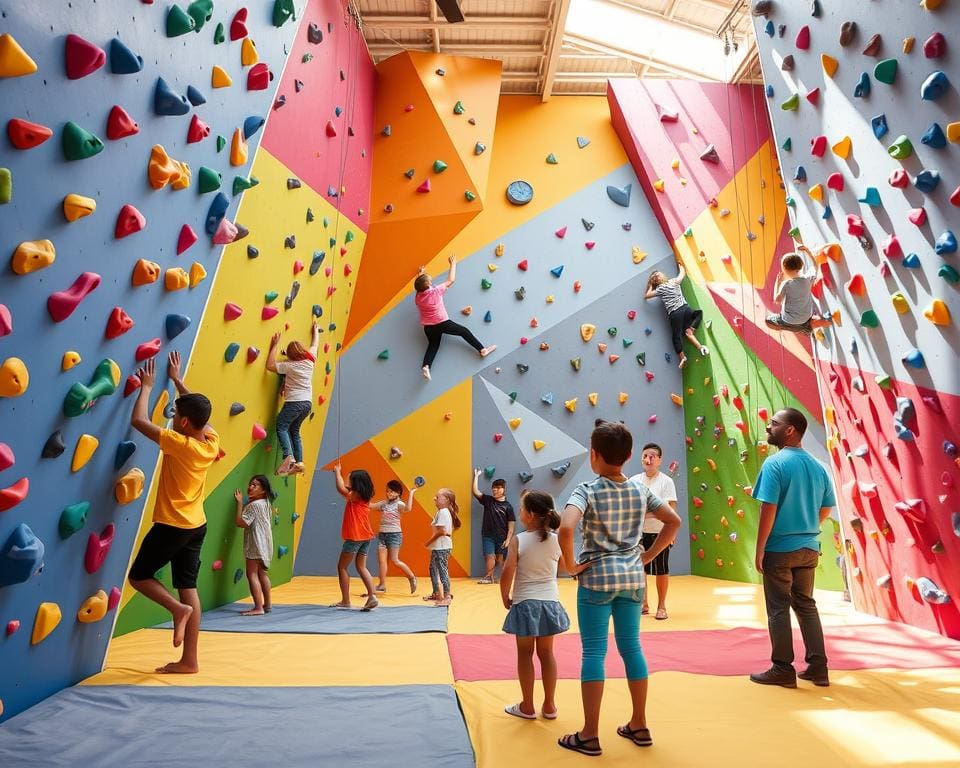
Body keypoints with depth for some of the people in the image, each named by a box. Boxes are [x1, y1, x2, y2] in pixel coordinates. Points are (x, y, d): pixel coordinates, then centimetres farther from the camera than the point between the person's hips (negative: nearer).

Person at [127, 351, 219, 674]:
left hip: (171, 526, -7)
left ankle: (177, 608, -4)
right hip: (196, 526, 7)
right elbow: (199, 409, 15)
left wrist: (147, 386, -3)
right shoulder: (212, 443, -3)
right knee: (188, 587, 9)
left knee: (138, 576, 15)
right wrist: (177, 379, 20)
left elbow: (138, 420, -17)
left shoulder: (179, 444, -21)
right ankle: (189, 661, 14)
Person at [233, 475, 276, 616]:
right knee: (262, 574, 17)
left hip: (255, 543, -10)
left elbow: (241, 522, -22)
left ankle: (258, 607, -10)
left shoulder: (253, 505, -17)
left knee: (252, 574, -8)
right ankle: (267, 604, 24)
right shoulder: (266, 503, 10)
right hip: (265, 543, 10)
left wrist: (240, 503, -17)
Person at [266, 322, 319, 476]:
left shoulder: (289, 365, -10)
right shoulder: (310, 360, 5)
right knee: (294, 430, 16)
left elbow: (270, 365, -12)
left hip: (294, 402, -7)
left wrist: (275, 345, -8)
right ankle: (299, 462, 10)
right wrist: (315, 330, 38)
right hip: (307, 403, 7)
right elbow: (314, 345, 22)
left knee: (281, 427, -2)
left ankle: (288, 456, -23)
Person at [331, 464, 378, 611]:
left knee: (342, 566, 5)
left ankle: (345, 601, 7)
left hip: (355, 537, -8)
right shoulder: (364, 496, 12)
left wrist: (337, 472, -10)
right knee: (361, 567, 11)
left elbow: (341, 489, -25)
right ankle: (372, 596, -2)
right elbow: (346, 489, 26)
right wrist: (338, 474, 22)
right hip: (365, 536, 8)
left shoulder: (355, 496, -12)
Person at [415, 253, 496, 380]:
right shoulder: (436, 291, -9)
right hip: (442, 323, -4)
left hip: (428, 328, 5)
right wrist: (453, 264, 11)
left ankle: (426, 366, -13)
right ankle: (482, 350, -3)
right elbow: (451, 280, 0)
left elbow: (418, 286, 29)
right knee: (464, 331, 4)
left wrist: (420, 275, 38)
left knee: (433, 345, 13)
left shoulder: (417, 297, 3)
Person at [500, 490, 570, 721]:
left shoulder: (518, 540, -14)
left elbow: (507, 573, -17)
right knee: (546, 653, 15)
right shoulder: (556, 539, -4)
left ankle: (527, 707, 18)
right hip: (550, 602, 3)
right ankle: (549, 705, 23)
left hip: (525, 603, -3)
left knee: (525, 654, 10)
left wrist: (505, 598, -1)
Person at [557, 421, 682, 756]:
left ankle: (590, 735, 11)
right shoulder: (641, 489, 2)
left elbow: (566, 528, -30)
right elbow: (674, 521, 7)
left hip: (597, 577, -5)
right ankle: (639, 725, 28)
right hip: (632, 577, 5)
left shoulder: (587, 491, -15)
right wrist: (648, 555, 9)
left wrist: (570, 564, -16)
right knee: (631, 646, 16)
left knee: (593, 652, 3)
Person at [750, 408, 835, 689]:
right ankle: (818, 668, 23)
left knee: (778, 609, 4)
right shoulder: (817, 466, 5)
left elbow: (768, 510, -18)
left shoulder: (775, 463, -15)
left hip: (780, 549, -7)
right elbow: (826, 508, 13)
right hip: (809, 548, 7)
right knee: (806, 606, 17)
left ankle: (783, 670, 12)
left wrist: (759, 550, -11)